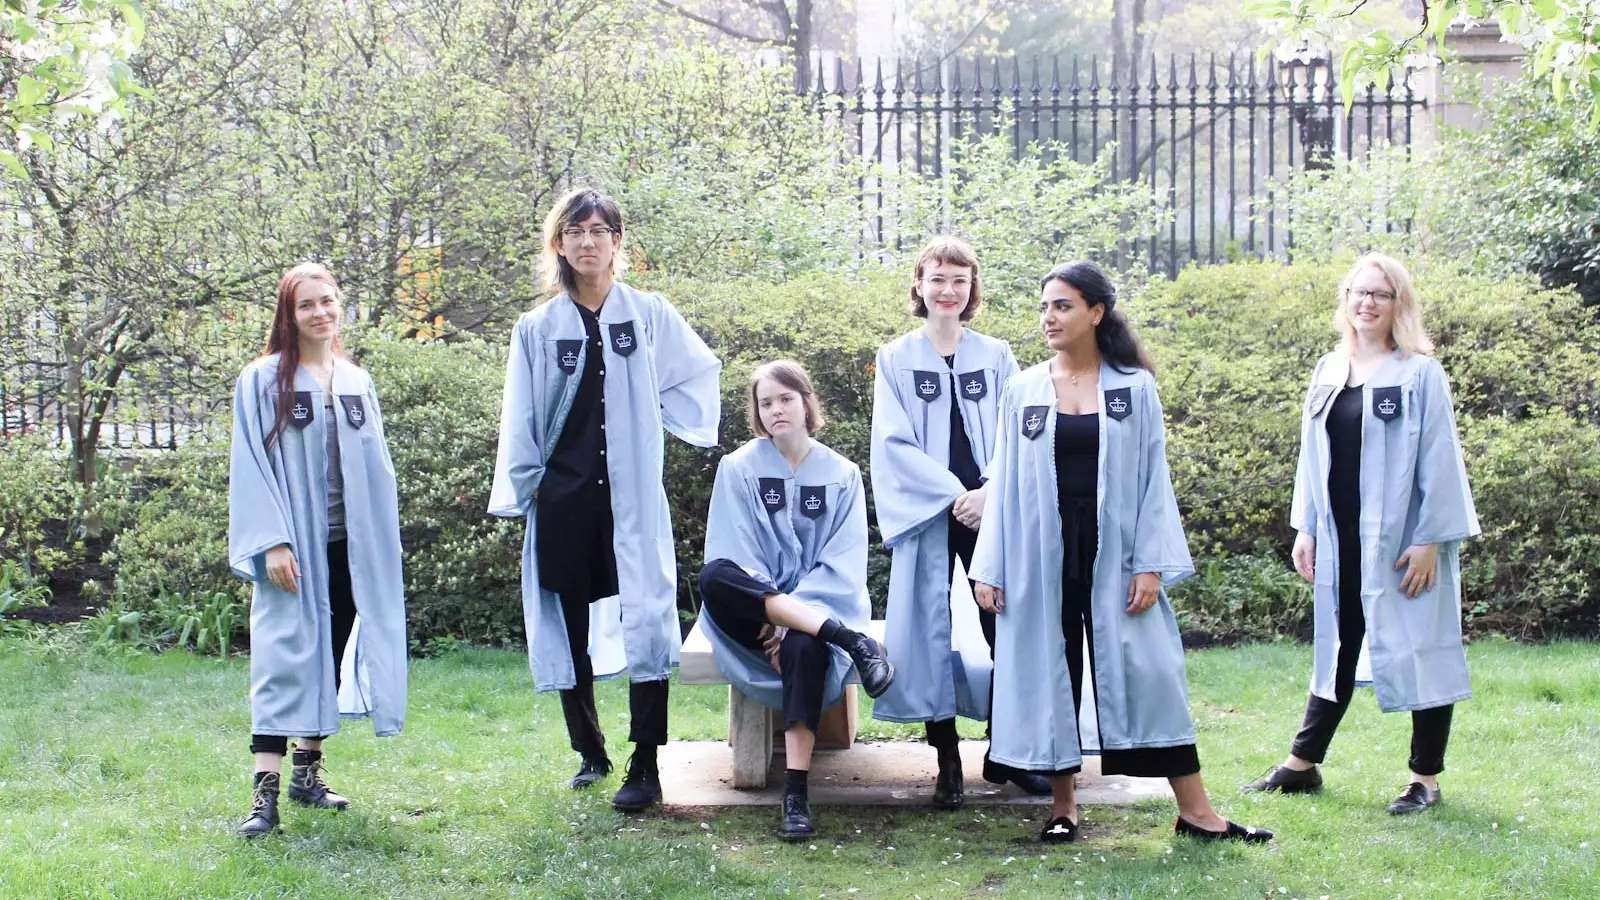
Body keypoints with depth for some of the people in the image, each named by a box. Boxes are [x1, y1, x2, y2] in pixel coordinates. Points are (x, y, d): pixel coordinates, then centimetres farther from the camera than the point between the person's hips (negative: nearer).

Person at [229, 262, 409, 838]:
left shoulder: (357, 382, 12)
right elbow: (251, 467, -7)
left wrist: (382, 547, 10)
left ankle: (307, 771, 20)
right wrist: (271, 542, -16)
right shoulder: (263, 381, -3)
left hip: (349, 547, 5)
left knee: (331, 658, 9)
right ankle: (266, 791, -13)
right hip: (293, 546, -5)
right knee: (284, 660, -10)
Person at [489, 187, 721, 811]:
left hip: (633, 498, -2)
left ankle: (646, 767, -7)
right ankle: (590, 753, 22)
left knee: (645, 624, -10)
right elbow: (520, 421, 8)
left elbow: (700, 372, 17)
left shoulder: (649, 315, 3)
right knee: (567, 629, 7)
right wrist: (516, 495, 6)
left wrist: (667, 424, 7)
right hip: (563, 497, 2)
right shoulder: (538, 328, 6)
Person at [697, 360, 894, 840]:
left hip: (817, 606, 0)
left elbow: (842, 564, -2)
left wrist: (788, 618, -16)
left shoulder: (842, 475, 7)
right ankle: (851, 640, -42)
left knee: (804, 645, -38)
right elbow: (733, 555, -3)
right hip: (751, 612, 0)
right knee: (713, 576, -35)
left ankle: (796, 796, -41)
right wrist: (771, 614, -17)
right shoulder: (738, 468, 5)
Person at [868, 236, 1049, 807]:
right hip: (928, 513, -1)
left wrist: (989, 493, -13)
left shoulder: (996, 357, 8)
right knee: (933, 630, -1)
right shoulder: (896, 359, 5)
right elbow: (894, 443, -3)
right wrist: (954, 494, -12)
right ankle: (948, 763, 5)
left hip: (990, 509, 1)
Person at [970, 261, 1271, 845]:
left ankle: (1194, 810, 3)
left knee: (1147, 670, -1)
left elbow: (1152, 478, 0)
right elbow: (1005, 481, 6)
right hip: (1041, 553, 1)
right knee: (1049, 671, 5)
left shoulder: (1135, 387, 1)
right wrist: (990, 568, 1)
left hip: (1112, 551, -1)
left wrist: (1150, 564, -8)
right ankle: (1062, 803, 17)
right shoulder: (1022, 392, 5)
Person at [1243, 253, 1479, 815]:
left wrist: (1430, 540, -14)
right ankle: (1302, 764, 21)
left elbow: (1438, 461, -9)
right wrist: (1305, 528, 9)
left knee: (1420, 649, 2)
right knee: (1337, 650, 14)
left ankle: (1427, 778, 10)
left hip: (1401, 538, -5)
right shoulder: (1328, 372, 9)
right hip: (1342, 541, 5)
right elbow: (1313, 455, 13)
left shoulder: (1419, 374, -7)